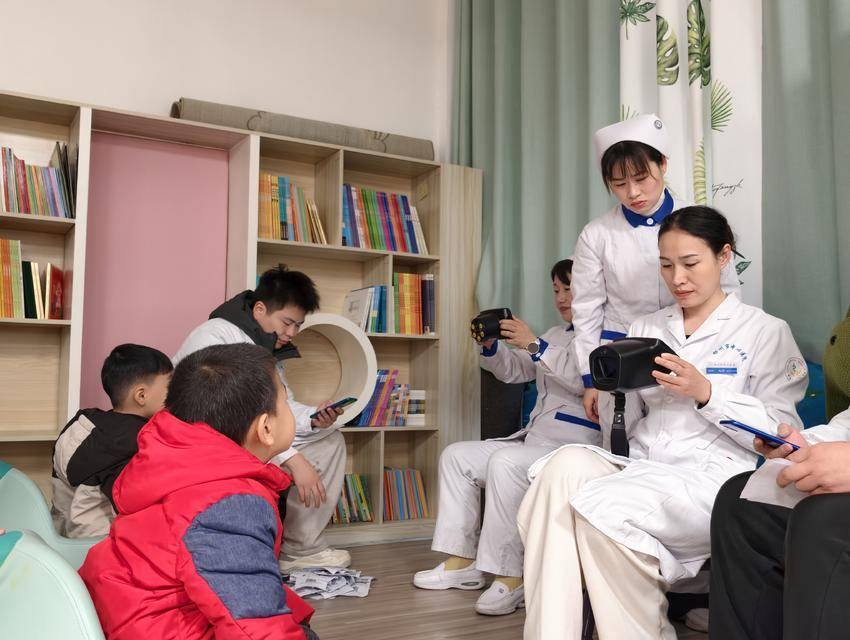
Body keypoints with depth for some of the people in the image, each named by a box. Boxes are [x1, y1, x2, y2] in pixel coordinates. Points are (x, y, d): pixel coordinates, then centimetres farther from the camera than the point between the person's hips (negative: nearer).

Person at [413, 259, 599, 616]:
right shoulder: (556, 335, 23)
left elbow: (584, 379, -20)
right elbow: (511, 370, 21)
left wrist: (534, 345, -23)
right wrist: (490, 345, 1)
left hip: (575, 444, -9)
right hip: (534, 439, 9)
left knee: (505, 462, -34)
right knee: (456, 456, 2)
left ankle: (509, 576, -26)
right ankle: (462, 563, -1)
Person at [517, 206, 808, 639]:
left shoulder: (766, 331, 7)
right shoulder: (644, 329, 19)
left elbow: (780, 433, -1)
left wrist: (705, 393, -14)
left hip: (710, 478, -4)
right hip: (638, 465, 4)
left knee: (602, 506, -31)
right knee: (568, 462, -28)